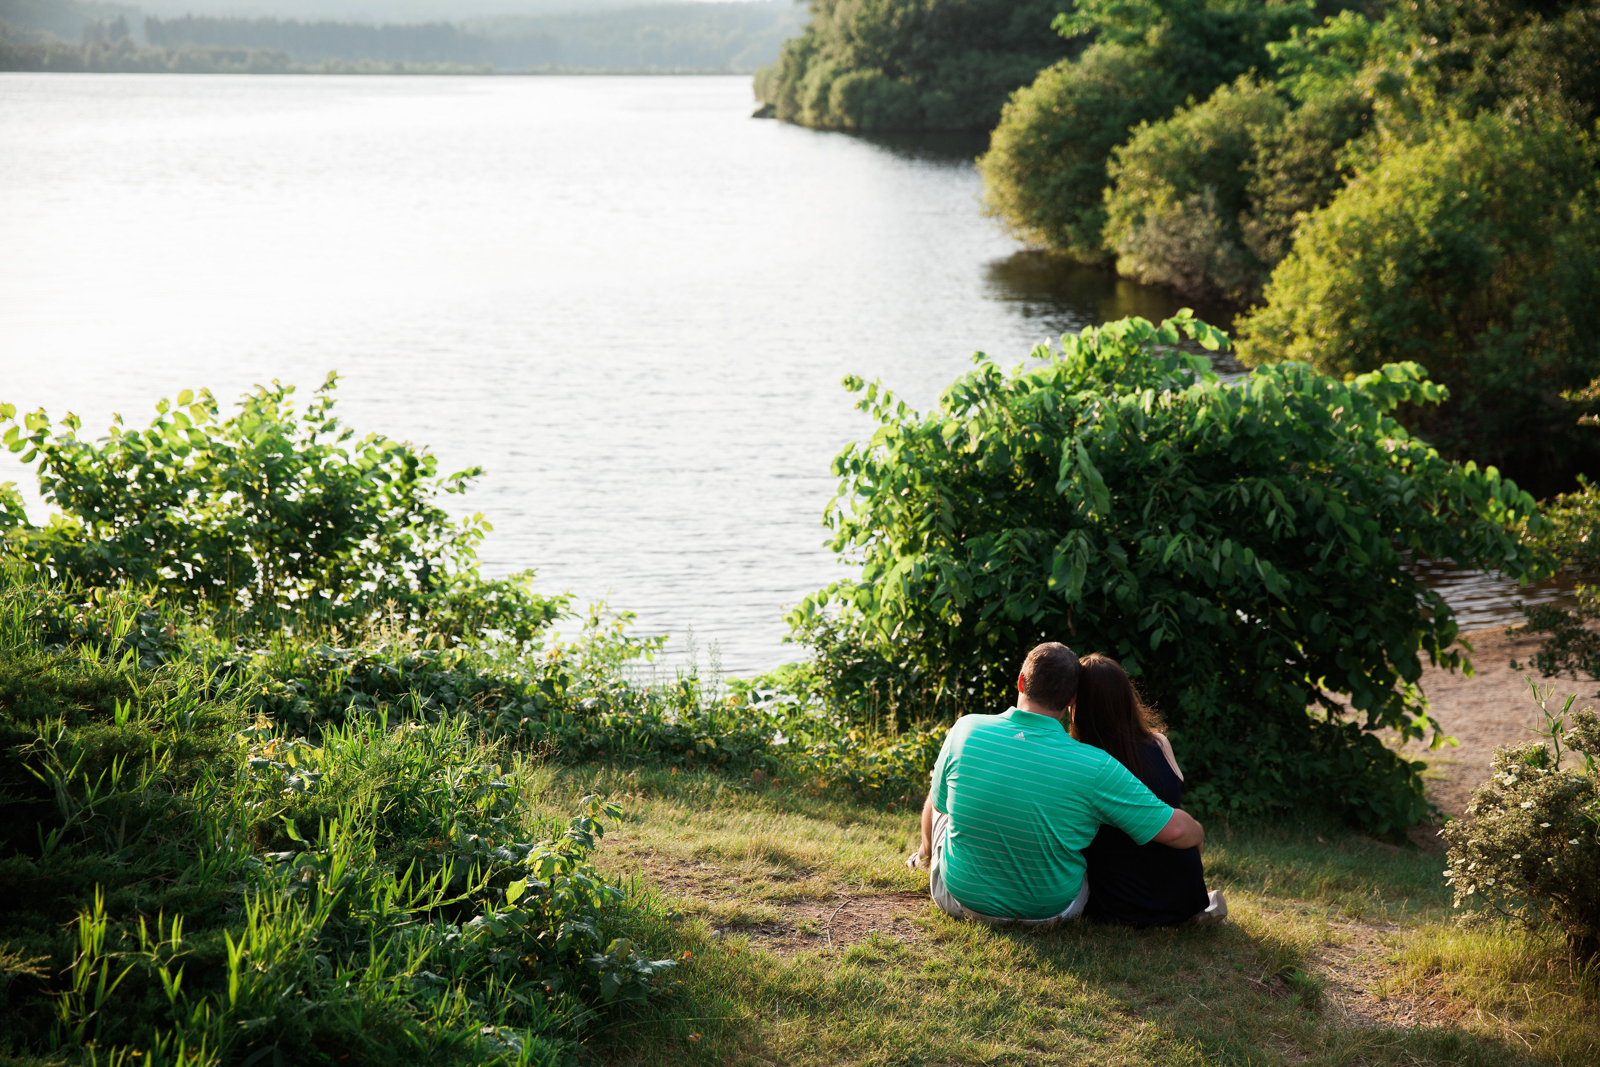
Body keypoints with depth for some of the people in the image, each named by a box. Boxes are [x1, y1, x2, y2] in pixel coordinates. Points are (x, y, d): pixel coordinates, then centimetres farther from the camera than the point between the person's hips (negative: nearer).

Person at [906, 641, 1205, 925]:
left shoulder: (966, 731, -19)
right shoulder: (1095, 767, -24)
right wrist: (1199, 832, 7)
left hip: (963, 896, 1)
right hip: (1051, 909, 0)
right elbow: (1174, 830, -19)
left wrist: (926, 853, 23)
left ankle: (927, 858, 61)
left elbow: (939, 803, 0)